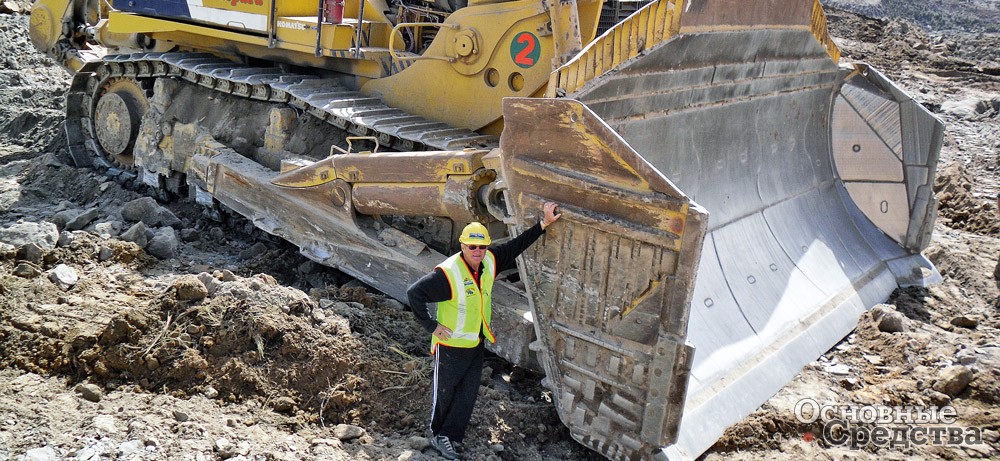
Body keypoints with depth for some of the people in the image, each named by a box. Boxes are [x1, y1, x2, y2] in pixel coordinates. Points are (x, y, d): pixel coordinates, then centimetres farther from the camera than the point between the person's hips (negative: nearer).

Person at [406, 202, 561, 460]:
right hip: (451, 345, -6)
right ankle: (438, 435, 35)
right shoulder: (447, 273, -27)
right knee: (444, 393, 13)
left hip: (477, 344, 6)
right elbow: (414, 293, -25)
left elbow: (515, 246, 5)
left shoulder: (490, 262, -6)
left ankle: (447, 437, 27)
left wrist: (543, 224, 0)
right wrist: (431, 325, -21)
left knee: (468, 394, 12)